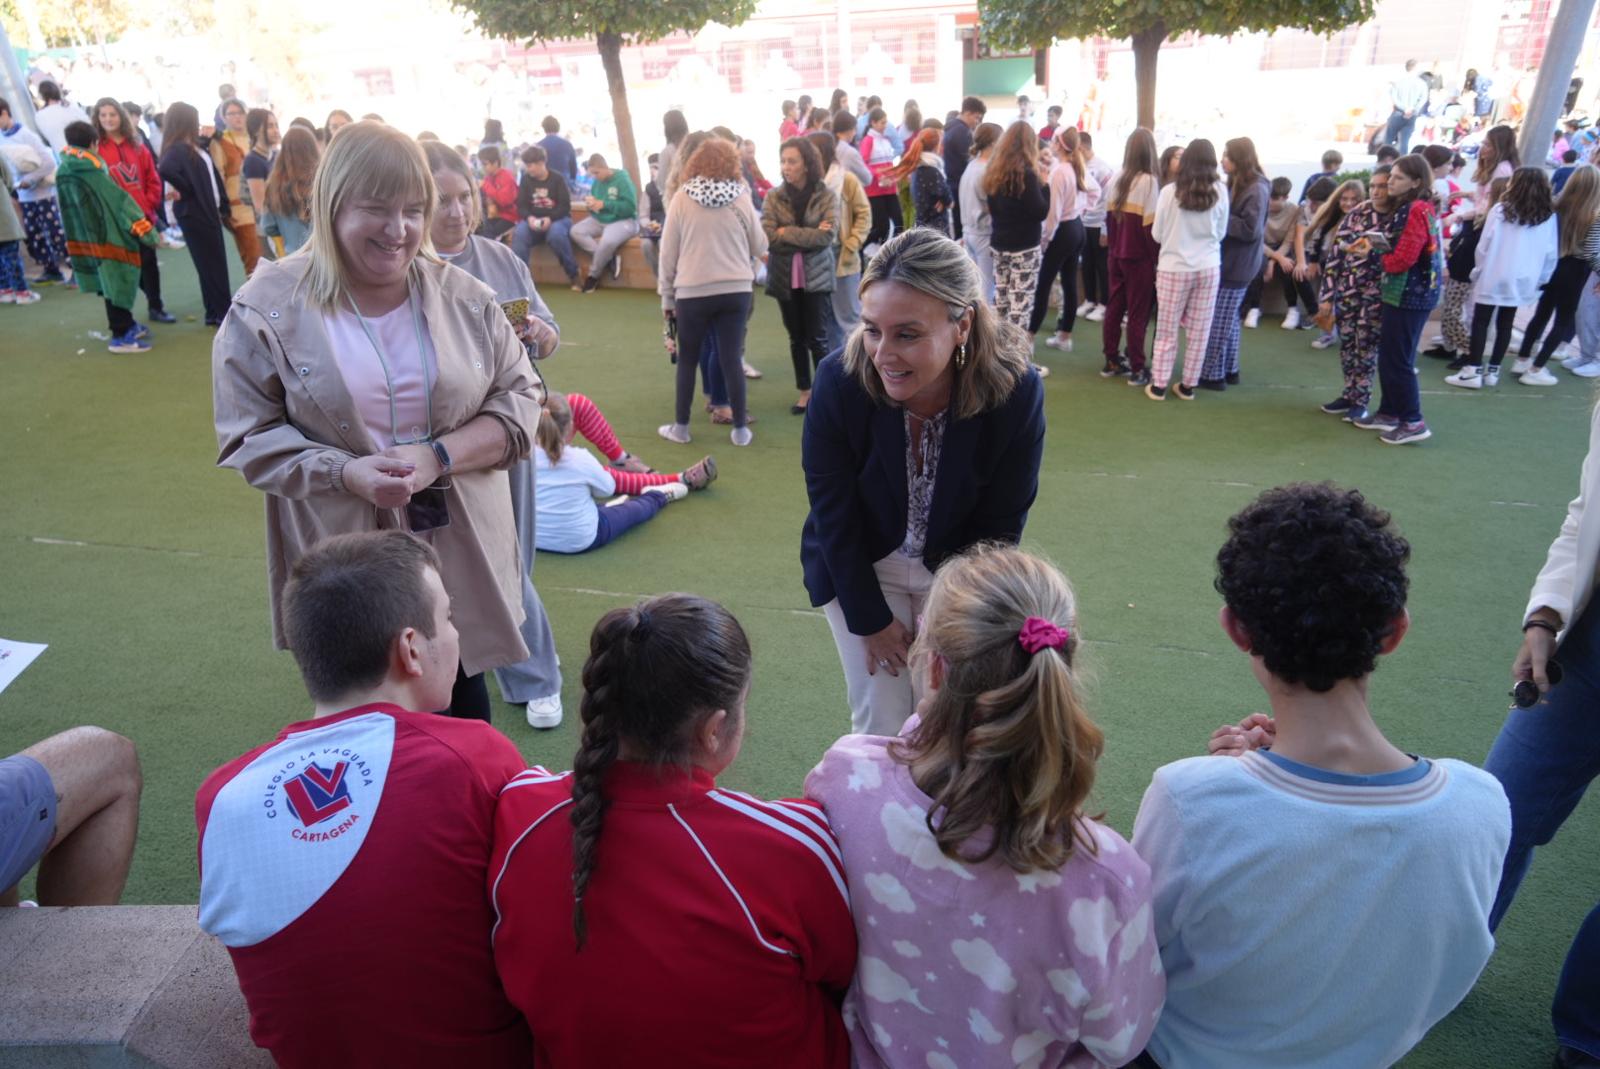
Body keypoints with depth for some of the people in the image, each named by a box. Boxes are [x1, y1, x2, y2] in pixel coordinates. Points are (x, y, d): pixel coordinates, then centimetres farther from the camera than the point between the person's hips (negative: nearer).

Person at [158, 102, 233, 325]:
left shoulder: (193, 148, 13)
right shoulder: (177, 149, -15)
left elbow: (212, 175, 17)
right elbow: (166, 170, -32)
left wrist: (222, 206, 8)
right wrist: (185, 191, -18)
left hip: (207, 211, 9)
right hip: (194, 213, -9)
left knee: (216, 264, 12)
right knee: (211, 265, -4)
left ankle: (216, 312, 18)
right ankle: (221, 313, 2)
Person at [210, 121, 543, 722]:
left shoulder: (464, 297, 0)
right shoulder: (268, 308, -5)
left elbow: (519, 399, 1)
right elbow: (248, 437, -3)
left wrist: (439, 455, -16)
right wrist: (345, 473, -21)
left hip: (461, 556, 2)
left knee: (466, 718, 15)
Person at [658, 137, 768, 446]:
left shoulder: (682, 198, -4)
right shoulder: (741, 198, -2)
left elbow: (668, 251, -2)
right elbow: (760, 247, 6)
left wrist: (666, 296, 7)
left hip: (692, 292, -1)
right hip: (736, 290, 1)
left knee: (688, 359, 12)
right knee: (732, 358, 7)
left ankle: (681, 426, 20)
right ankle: (741, 428, 11)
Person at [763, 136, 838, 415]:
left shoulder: (826, 196, -5)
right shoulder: (773, 197, -1)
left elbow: (826, 237, -17)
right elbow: (768, 238, -12)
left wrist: (788, 233, -14)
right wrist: (808, 237, -15)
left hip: (816, 277, -3)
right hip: (785, 277, 3)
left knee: (817, 339, 0)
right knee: (796, 338, 12)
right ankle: (805, 392, 24)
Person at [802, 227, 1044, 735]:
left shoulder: (1016, 392, -26)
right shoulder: (840, 380, -27)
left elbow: (1001, 526, -12)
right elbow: (833, 516, -14)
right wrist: (871, 619, -7)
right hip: (859, 569, 0)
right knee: (882, 730, 3)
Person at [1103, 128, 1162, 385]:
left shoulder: (1117, 179, 3)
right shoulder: (1149, 181, -14)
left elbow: (1109, 218, 9)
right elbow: (1151, 224, -15)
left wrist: (1113, 249, 17)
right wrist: (1157, 258, -8)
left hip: (1115, 255, 6)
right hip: (1139, 257, -6)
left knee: (1114, 307, 12)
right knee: (1138, 312, 0)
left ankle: (1112, 362, 20)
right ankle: (1137, 369, 4)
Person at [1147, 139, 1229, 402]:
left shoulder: (1169, 191, -9)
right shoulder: (1220, 191, -5)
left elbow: (1157, 234, -1)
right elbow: (1221, 233, 7)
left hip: (1174, 268, -2)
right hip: (1208, 268, 2)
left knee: (1167, 330, 9)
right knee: (1199, 331, 10)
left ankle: (1158, 385, 14)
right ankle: (1188, 385, 18)